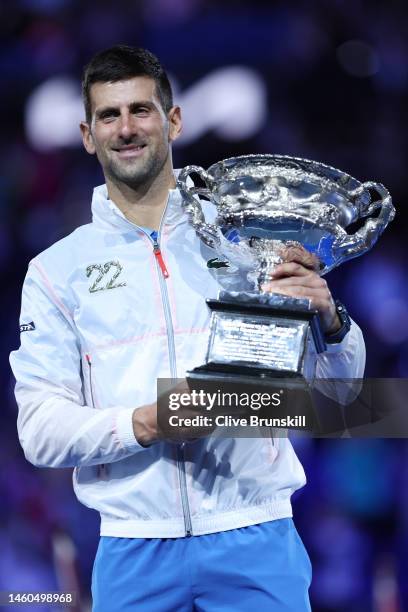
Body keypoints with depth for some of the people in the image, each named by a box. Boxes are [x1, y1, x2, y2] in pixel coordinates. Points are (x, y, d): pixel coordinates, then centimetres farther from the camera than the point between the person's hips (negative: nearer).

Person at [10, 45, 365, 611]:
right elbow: (40, 430, 1)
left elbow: (339, 389, 7)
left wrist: (329, 322, -15)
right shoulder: (58, 270, 8)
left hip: (254, 540, 0)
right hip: (133, 552, 0)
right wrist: (142, 425, -17)